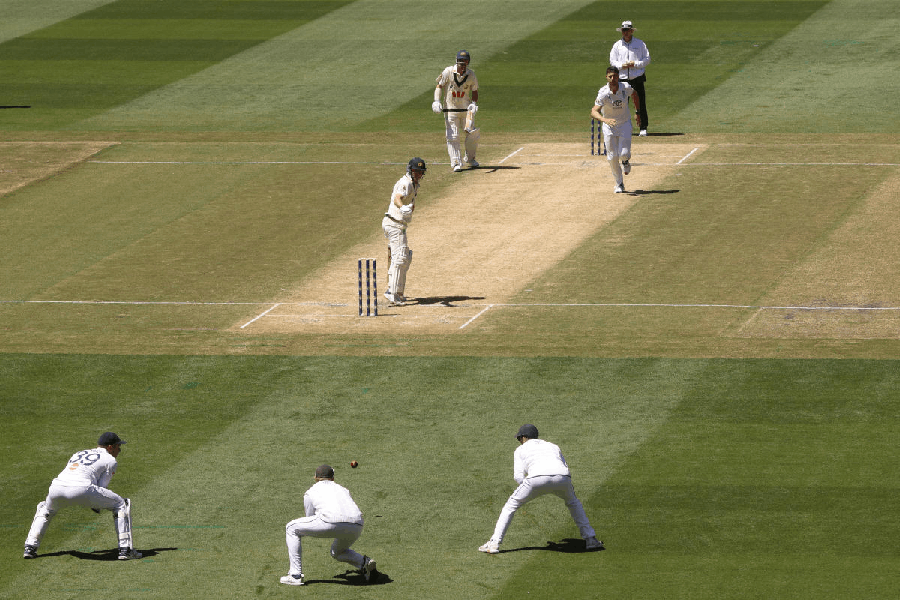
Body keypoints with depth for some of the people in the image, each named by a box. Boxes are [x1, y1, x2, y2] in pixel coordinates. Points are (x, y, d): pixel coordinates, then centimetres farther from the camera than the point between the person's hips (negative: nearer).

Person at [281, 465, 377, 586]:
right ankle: (364, 562, 7)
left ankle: (295, 575, 10)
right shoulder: (343, 490, 36)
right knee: (337, 552, 36)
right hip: (356, 525, 5)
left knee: (291, 529, 17)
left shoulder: (310, 492, 25)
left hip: (332, 521, -5)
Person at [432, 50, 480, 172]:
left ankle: (470, 158, 22)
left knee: (473, 134, -2)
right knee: (452, 137, -6)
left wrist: (473, 103, -11)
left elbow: (474, 92, 8)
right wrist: (436, 101, -19)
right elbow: (439, 86, -5)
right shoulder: (448, 72, -9)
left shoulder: (471, 75, -2)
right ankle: (456, 163, 0)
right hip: (450, 110, -2)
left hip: (466, 110, 2)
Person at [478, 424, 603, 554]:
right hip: (562, 478, 3)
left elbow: (518, 476, 16)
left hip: (538, 478, -3)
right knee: (573, 502, 34)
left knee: (511, 505, 16)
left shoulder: (521, 449, 27)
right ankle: (590, 539, 27)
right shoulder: (553, 447, 37)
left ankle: (494, 543, 8)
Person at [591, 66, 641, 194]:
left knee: (624, 153, -14)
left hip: (624, 124, 1)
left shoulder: (626, 88, -16)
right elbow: (594, 112, -33)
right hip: (609, 126, -1)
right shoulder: (603, 93, -24)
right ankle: (619, 184, 20)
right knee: (612, 157, 0)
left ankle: (625, 161, 26)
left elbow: (634, 96, 9)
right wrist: (605, 120, -51)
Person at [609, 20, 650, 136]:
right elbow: (612, 61, 7)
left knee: (641, 104, -4)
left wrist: (635, 64, -11)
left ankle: (643, 128, 0)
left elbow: (647, 59, 4)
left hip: (637, 79, -2)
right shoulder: (617, 46, 11)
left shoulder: (640, 44, 6)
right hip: (622, 79, 2)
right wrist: (622, 65, -12)